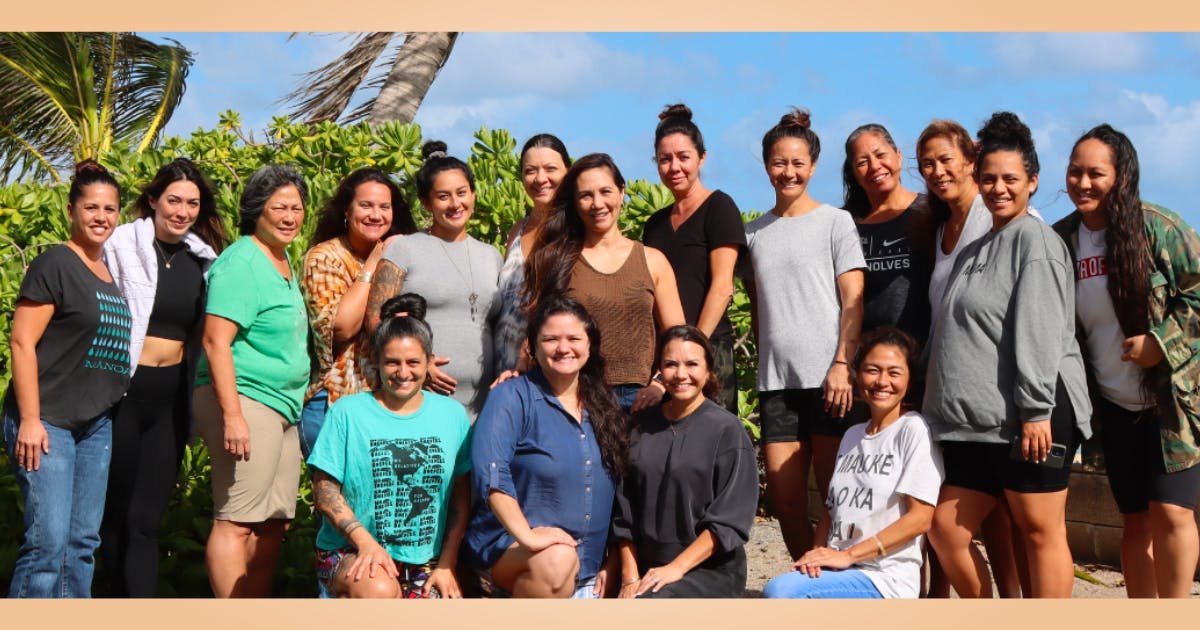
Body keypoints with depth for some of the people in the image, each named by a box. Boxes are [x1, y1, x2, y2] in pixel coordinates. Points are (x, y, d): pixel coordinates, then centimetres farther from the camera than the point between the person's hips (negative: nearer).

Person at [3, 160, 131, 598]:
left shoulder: (112, 273, 14)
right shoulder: (56, 264, -8)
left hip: (96, 425, 8)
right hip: (47, 423, -8)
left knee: (84, 542, 9)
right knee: (48, 541, -12)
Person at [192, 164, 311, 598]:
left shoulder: (283, 262, 17)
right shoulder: (241, 263, -12)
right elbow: (216, 342, -18)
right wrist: (233, 415, -24)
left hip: (282, 407, 10)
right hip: (246, 401, -10)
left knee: (272, 526, 12)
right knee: (237, 523, -8)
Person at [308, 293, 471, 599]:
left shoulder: (452, 415, 9)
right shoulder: (347, 412, -1)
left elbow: (460, 495, 10)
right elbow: (324, 490, -3)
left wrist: (446, 564, 0)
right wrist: (366, 543, -17)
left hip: (425, 561, 3)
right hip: (351, 552, -3)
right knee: (378, 590, -36)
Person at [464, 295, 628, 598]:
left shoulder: (602, 408, 13)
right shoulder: (513, 397, -6)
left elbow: (615, 489, 16)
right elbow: (489, 470, -22)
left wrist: (612, 562, 9)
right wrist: (526, 535, -30)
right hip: (506, 547, -5)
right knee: (556, 558, -36)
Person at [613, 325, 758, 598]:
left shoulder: (727, 430, -3)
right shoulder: (642, 427, 10)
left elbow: (729, 520, -8)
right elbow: (625, 514, 10)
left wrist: (676, 568, -14)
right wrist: (630, 578, 1)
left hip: (711, 569, -4)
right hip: (648, 570, 4)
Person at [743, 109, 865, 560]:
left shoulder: (835, 222, 4)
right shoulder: (754, 233, 15)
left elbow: (853, 301, -3)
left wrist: (842, 364, -14)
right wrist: (763, 369, 12)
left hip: (827, 380, -4)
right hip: (776, 382, 4)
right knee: (785, 502, 3)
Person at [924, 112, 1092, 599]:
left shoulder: (1033, 239, -5)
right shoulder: (975, 250, 21)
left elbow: (1040, 330, -15)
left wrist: (1035, 411, -21)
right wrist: (946, 407, 19)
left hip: (1028, 417, -9)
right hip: (977, 422, 9)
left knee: (1039, 531, -2)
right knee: (947, 529, 7)